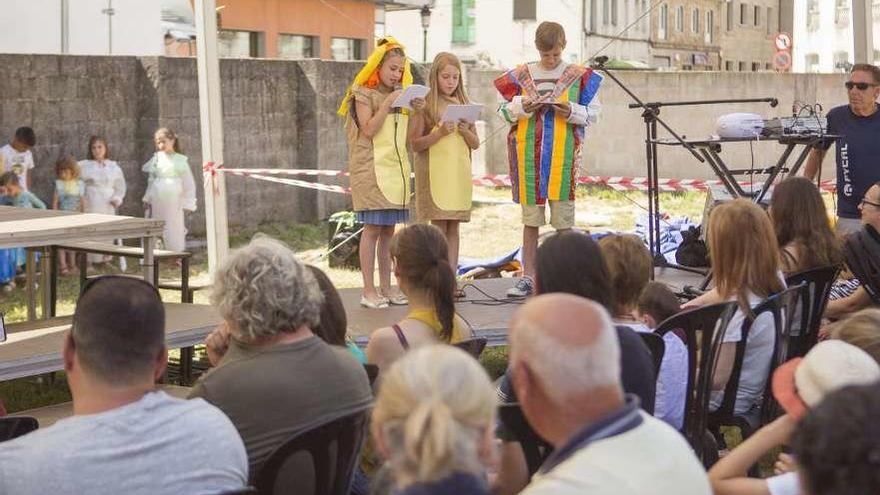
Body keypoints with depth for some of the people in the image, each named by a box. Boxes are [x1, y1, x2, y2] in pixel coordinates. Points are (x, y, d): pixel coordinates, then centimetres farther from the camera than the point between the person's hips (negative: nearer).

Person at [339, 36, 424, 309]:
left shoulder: (400, 94, 17)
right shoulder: (363, 94, -2)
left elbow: (413, 137, 14)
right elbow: (368, 130, -13)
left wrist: (418, 110, -2)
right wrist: (387, 104, -17)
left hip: (396, 168, 6)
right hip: (372, 168, -6)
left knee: (388, 229, 7)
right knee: (373, 228, -7)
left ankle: (386, 287, 11)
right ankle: (368, 290, -5)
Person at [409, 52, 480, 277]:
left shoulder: (463, 104, 13)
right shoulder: (425, 104, -1)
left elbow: (476, 144, 13)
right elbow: (415, 144, -5)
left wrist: (465, 131, -7)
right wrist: (440, 133, -17)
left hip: (460, 173, 4)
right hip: (435, 173, -4)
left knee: (453, 227, 5)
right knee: (439, 226, -7)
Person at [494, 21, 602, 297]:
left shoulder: (580, 76, 3)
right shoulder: (520, 76, 8)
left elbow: (593, 113, 4)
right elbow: (504, 111, 10)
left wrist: (571, 111, -14)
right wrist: (522, 107, -10)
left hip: (563, 155, -2)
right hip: (529, 154, 2)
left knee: (564, 218, 0)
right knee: (530, 218, 6)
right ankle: (528, 277, 12)